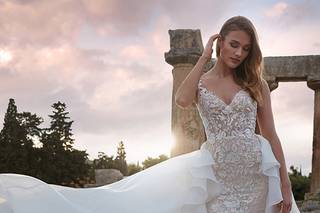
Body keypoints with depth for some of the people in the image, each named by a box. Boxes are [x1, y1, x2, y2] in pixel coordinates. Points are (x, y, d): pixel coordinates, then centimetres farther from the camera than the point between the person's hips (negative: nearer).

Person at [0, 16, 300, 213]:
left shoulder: (256, 84, 4)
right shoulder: (202, 81, 4)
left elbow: (271, 135, 4)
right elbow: (182, 100, -20)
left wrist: (285, 185, -1)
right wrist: (204, 57, -12)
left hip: (258, 173, 0)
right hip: (218, 174, 0)